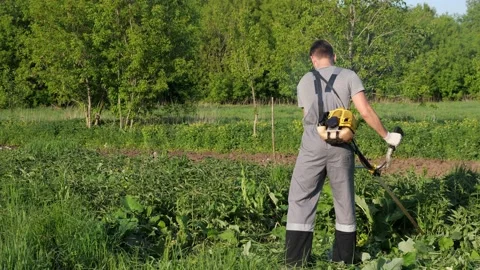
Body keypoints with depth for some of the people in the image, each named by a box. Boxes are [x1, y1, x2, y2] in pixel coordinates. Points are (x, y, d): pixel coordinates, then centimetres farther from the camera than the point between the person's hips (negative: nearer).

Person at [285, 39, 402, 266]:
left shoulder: (304, 82, 14)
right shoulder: (348, 76, 6)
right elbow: (365, 112, -3)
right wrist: (387, 136, 7)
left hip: (312, 146, 0)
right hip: (340, 146, 0)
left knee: (301, 199, 5)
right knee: (344, 201, 11)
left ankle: (295, 262, 2)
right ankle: (345, 261, 17)